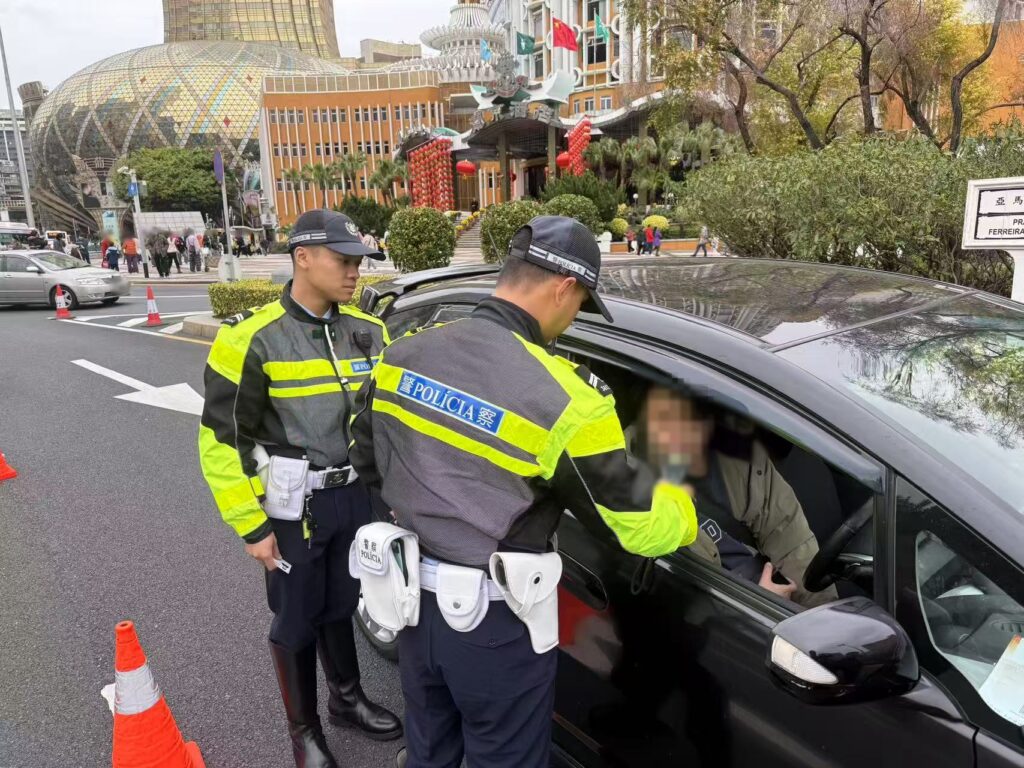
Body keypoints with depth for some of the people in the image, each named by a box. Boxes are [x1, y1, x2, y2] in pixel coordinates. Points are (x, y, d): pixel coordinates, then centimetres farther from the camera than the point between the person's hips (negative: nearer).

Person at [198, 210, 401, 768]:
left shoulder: (369, 333, 0)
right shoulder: (253, 338, -16)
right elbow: (222, 440, -12)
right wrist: (251, 526, -12)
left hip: (357, 498, 5)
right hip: (293, 508, -4)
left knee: (340, 606, 22)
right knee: (297, 621, 13)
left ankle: (347, 699, 44)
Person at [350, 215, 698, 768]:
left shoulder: (405, 353, -5)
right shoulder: (562, 400, -25)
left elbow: (367, 459, 9)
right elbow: (638, 525, -16)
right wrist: (682, 508, 6)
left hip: (414, 597, 6)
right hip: (496, 622, -6)